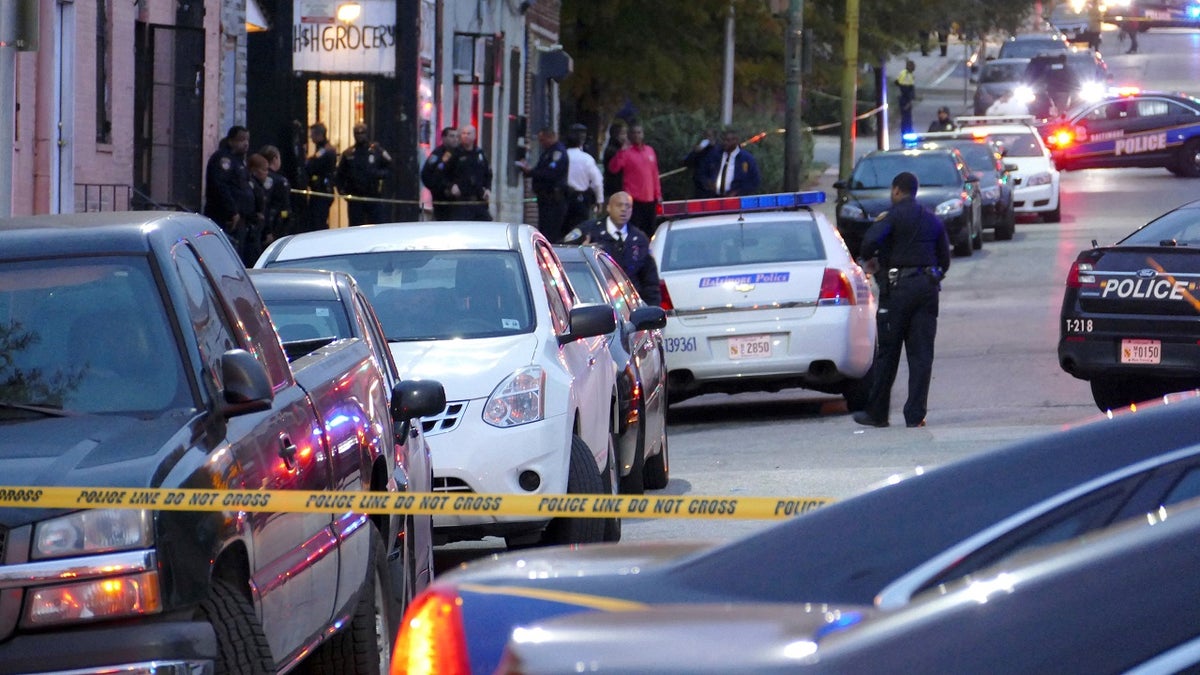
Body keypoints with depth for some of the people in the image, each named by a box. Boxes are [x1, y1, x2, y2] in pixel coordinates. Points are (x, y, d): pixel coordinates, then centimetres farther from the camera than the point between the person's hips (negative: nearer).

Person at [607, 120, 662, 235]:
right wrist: (622, 152, -22)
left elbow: (655, 174, 16)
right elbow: (613, 168, -15)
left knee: (650, 232, 9)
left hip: (650, 200, 5)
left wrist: (658, 194, 14)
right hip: (634, 200, -5)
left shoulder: (650, 151, 12)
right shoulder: (626, 152, -3)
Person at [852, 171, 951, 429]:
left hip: (898, 285, -5)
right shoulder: (933, 220, 14)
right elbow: (944, 259, 17)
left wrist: (870, 259, -1)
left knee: (887, 352, 2)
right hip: (927, 286, 5)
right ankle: (915, 415, -1)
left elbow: (871, 240, -21)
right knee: (921, 354, 3)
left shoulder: (894, 215, -5)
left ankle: (876, 413, 8)